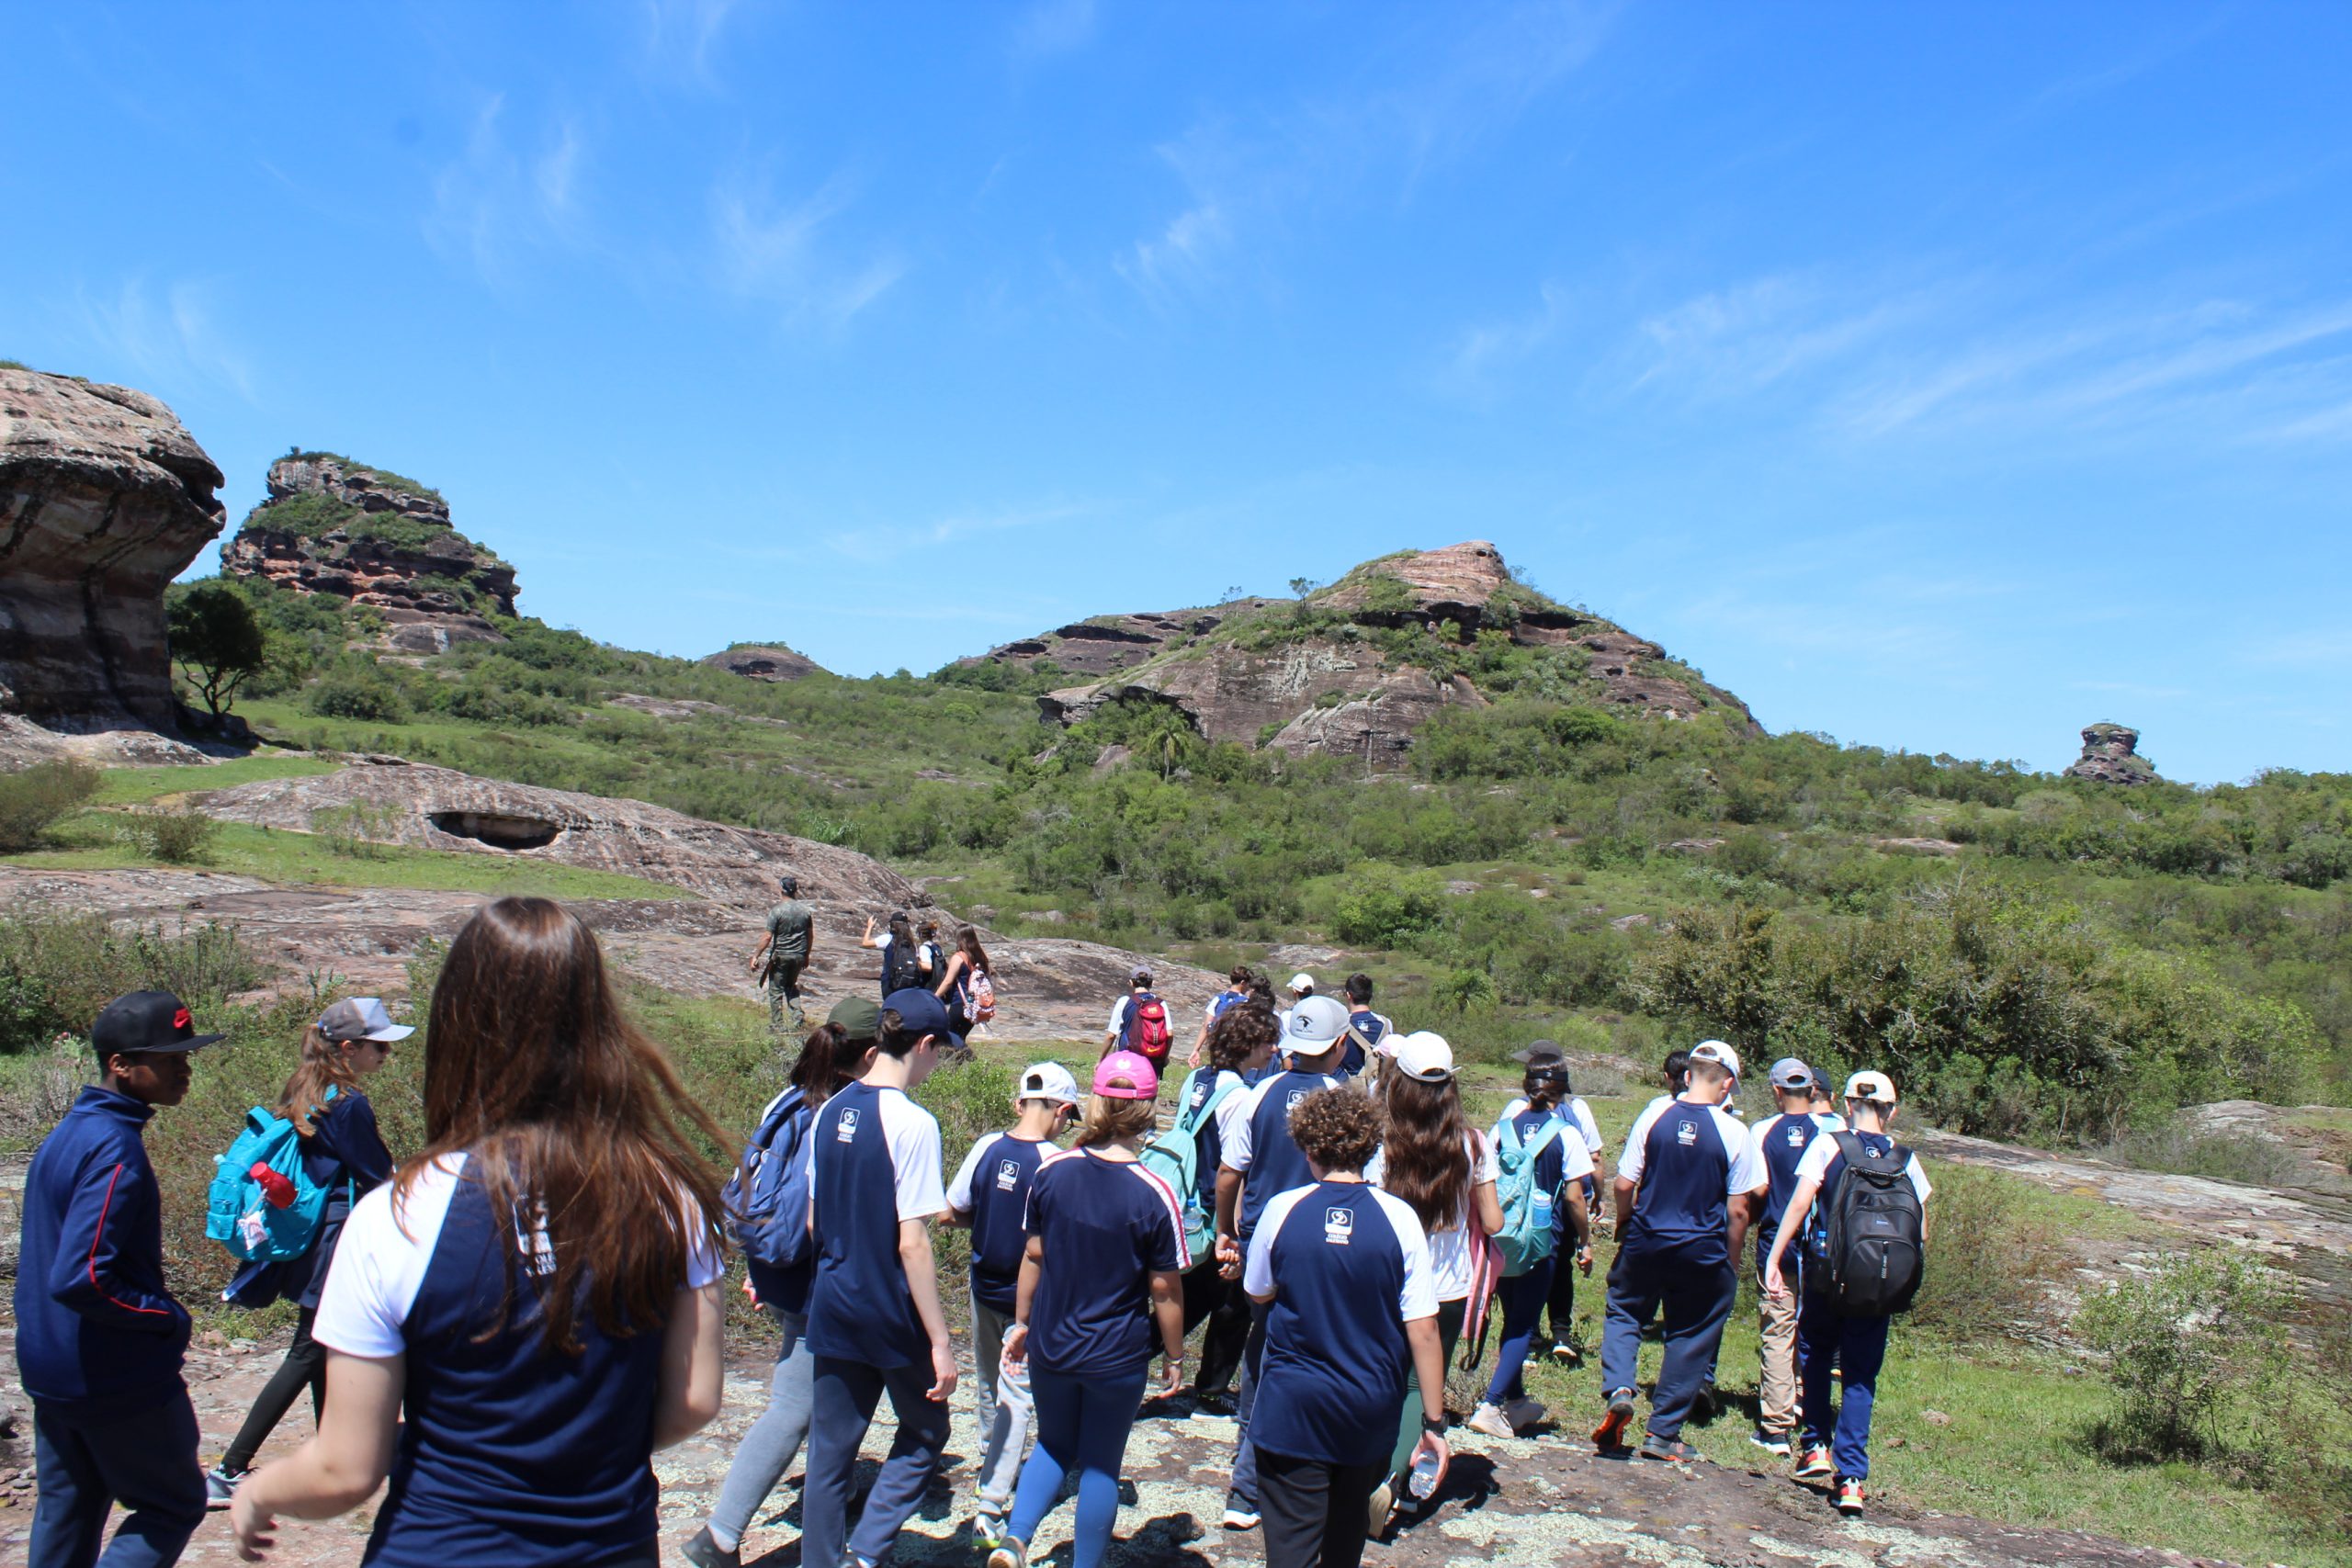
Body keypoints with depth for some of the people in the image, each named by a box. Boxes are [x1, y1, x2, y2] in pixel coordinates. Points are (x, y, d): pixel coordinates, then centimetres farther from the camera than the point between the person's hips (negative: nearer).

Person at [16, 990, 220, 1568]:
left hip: (49, 1370, 9)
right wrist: (169, 1317, -17)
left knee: (65, 1513, 18)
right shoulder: (116, 1150, -24)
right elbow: (81, 1279, -30)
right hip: (117, 1380, -9)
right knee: (174, 1507, 7)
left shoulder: (67, 1131, 7)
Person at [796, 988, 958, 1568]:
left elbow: (813, 1222, 10)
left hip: (833, 1309, 6)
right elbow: (912, 1244, -20)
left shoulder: (830, 1113, 3)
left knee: (830, 1452, 14)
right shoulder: (912, 1123, -18)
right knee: (925, 1435, 14)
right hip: (892, 1316, -6)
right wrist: (941, 1341, -15)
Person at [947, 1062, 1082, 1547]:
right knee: (1017, 1393, 4)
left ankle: (995, 1465, 45)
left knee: (988, 1380, 23)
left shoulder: (987, 1147, -10)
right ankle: (992, 1507, 1)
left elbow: (949, 1213, -2)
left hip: (984, 1286, 5)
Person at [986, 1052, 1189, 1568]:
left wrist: (1021, 1322, 14)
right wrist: (1175, 1357, 3)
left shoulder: (1051, 1172, -9)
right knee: (1101, 1466, 15)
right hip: (1117, 1357, -3)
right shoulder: (1154, 1195, -19)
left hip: (1051, 1346, 3)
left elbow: (1033, 1256, 1)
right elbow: (1165, 1291, -11)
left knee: (1054, 1446, 23)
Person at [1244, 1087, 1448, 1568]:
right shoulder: (1399, 1217, -10)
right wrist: (1434, 1422, -3)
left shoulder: (1281, 1210, -10)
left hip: (1293, 1403, -1)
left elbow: (1258, 1295, 6)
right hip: (1371, 1411, 2)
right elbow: (1424, 1330, -10)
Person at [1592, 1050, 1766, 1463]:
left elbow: (1624, 1184, -4)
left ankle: (1618, 1390, -3)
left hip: (1646, 1242, 1)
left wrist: (1624, 1223, 15)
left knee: (1623, 1312, 20)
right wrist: (1731, 1261, 8)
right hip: (1703, 1250, -1)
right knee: (1690, 1337, 12)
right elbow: (1738, 1210, -6)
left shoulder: (1654, 1114, -7)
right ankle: (1663, 1432, 17)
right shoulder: (1734, 1133, -9)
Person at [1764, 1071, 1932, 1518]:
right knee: (1861, 1377, 7)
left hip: (1828, 1271, -1)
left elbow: (1800, 1202, -13)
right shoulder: (1905, 1159, 3)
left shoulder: (1827, 1146, -4)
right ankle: (1851, 1477, 0)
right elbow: (1920, 1231, 3)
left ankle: (1817, 1447, 19)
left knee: (1814, 1351, 22)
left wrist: (1774, 1257, -12)